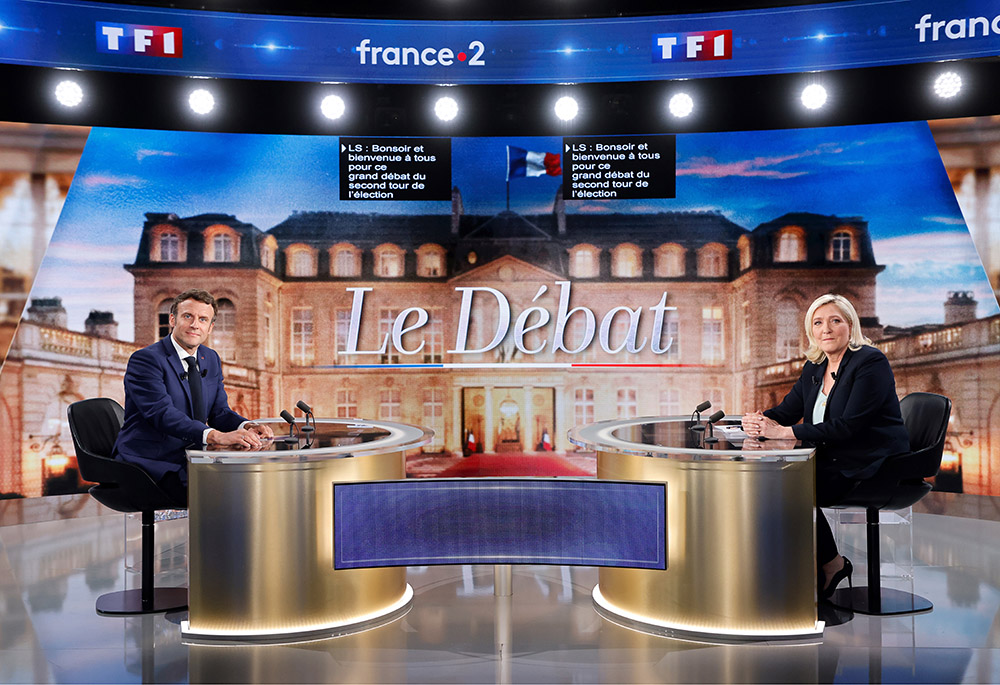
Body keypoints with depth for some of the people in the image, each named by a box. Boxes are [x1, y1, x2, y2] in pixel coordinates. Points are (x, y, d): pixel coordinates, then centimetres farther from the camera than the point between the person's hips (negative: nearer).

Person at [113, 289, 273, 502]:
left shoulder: (211, 359, 13)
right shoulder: (145, 359, -12)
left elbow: (219, 411, 10)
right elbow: (162, 413, -26)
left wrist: (247, 427, -14)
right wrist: (217, 436, -39)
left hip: (191, 459, 7)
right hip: (150, 462, -7)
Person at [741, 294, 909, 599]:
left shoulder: (871, 362, -14)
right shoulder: (814, 368, 11)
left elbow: (848, 426, -23)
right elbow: (786, 412, 7)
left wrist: (785, 432, -26)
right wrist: (759, 421, -17)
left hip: (872, 468, -8)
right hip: (832, 459, 8)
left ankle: (831, 564, 2)